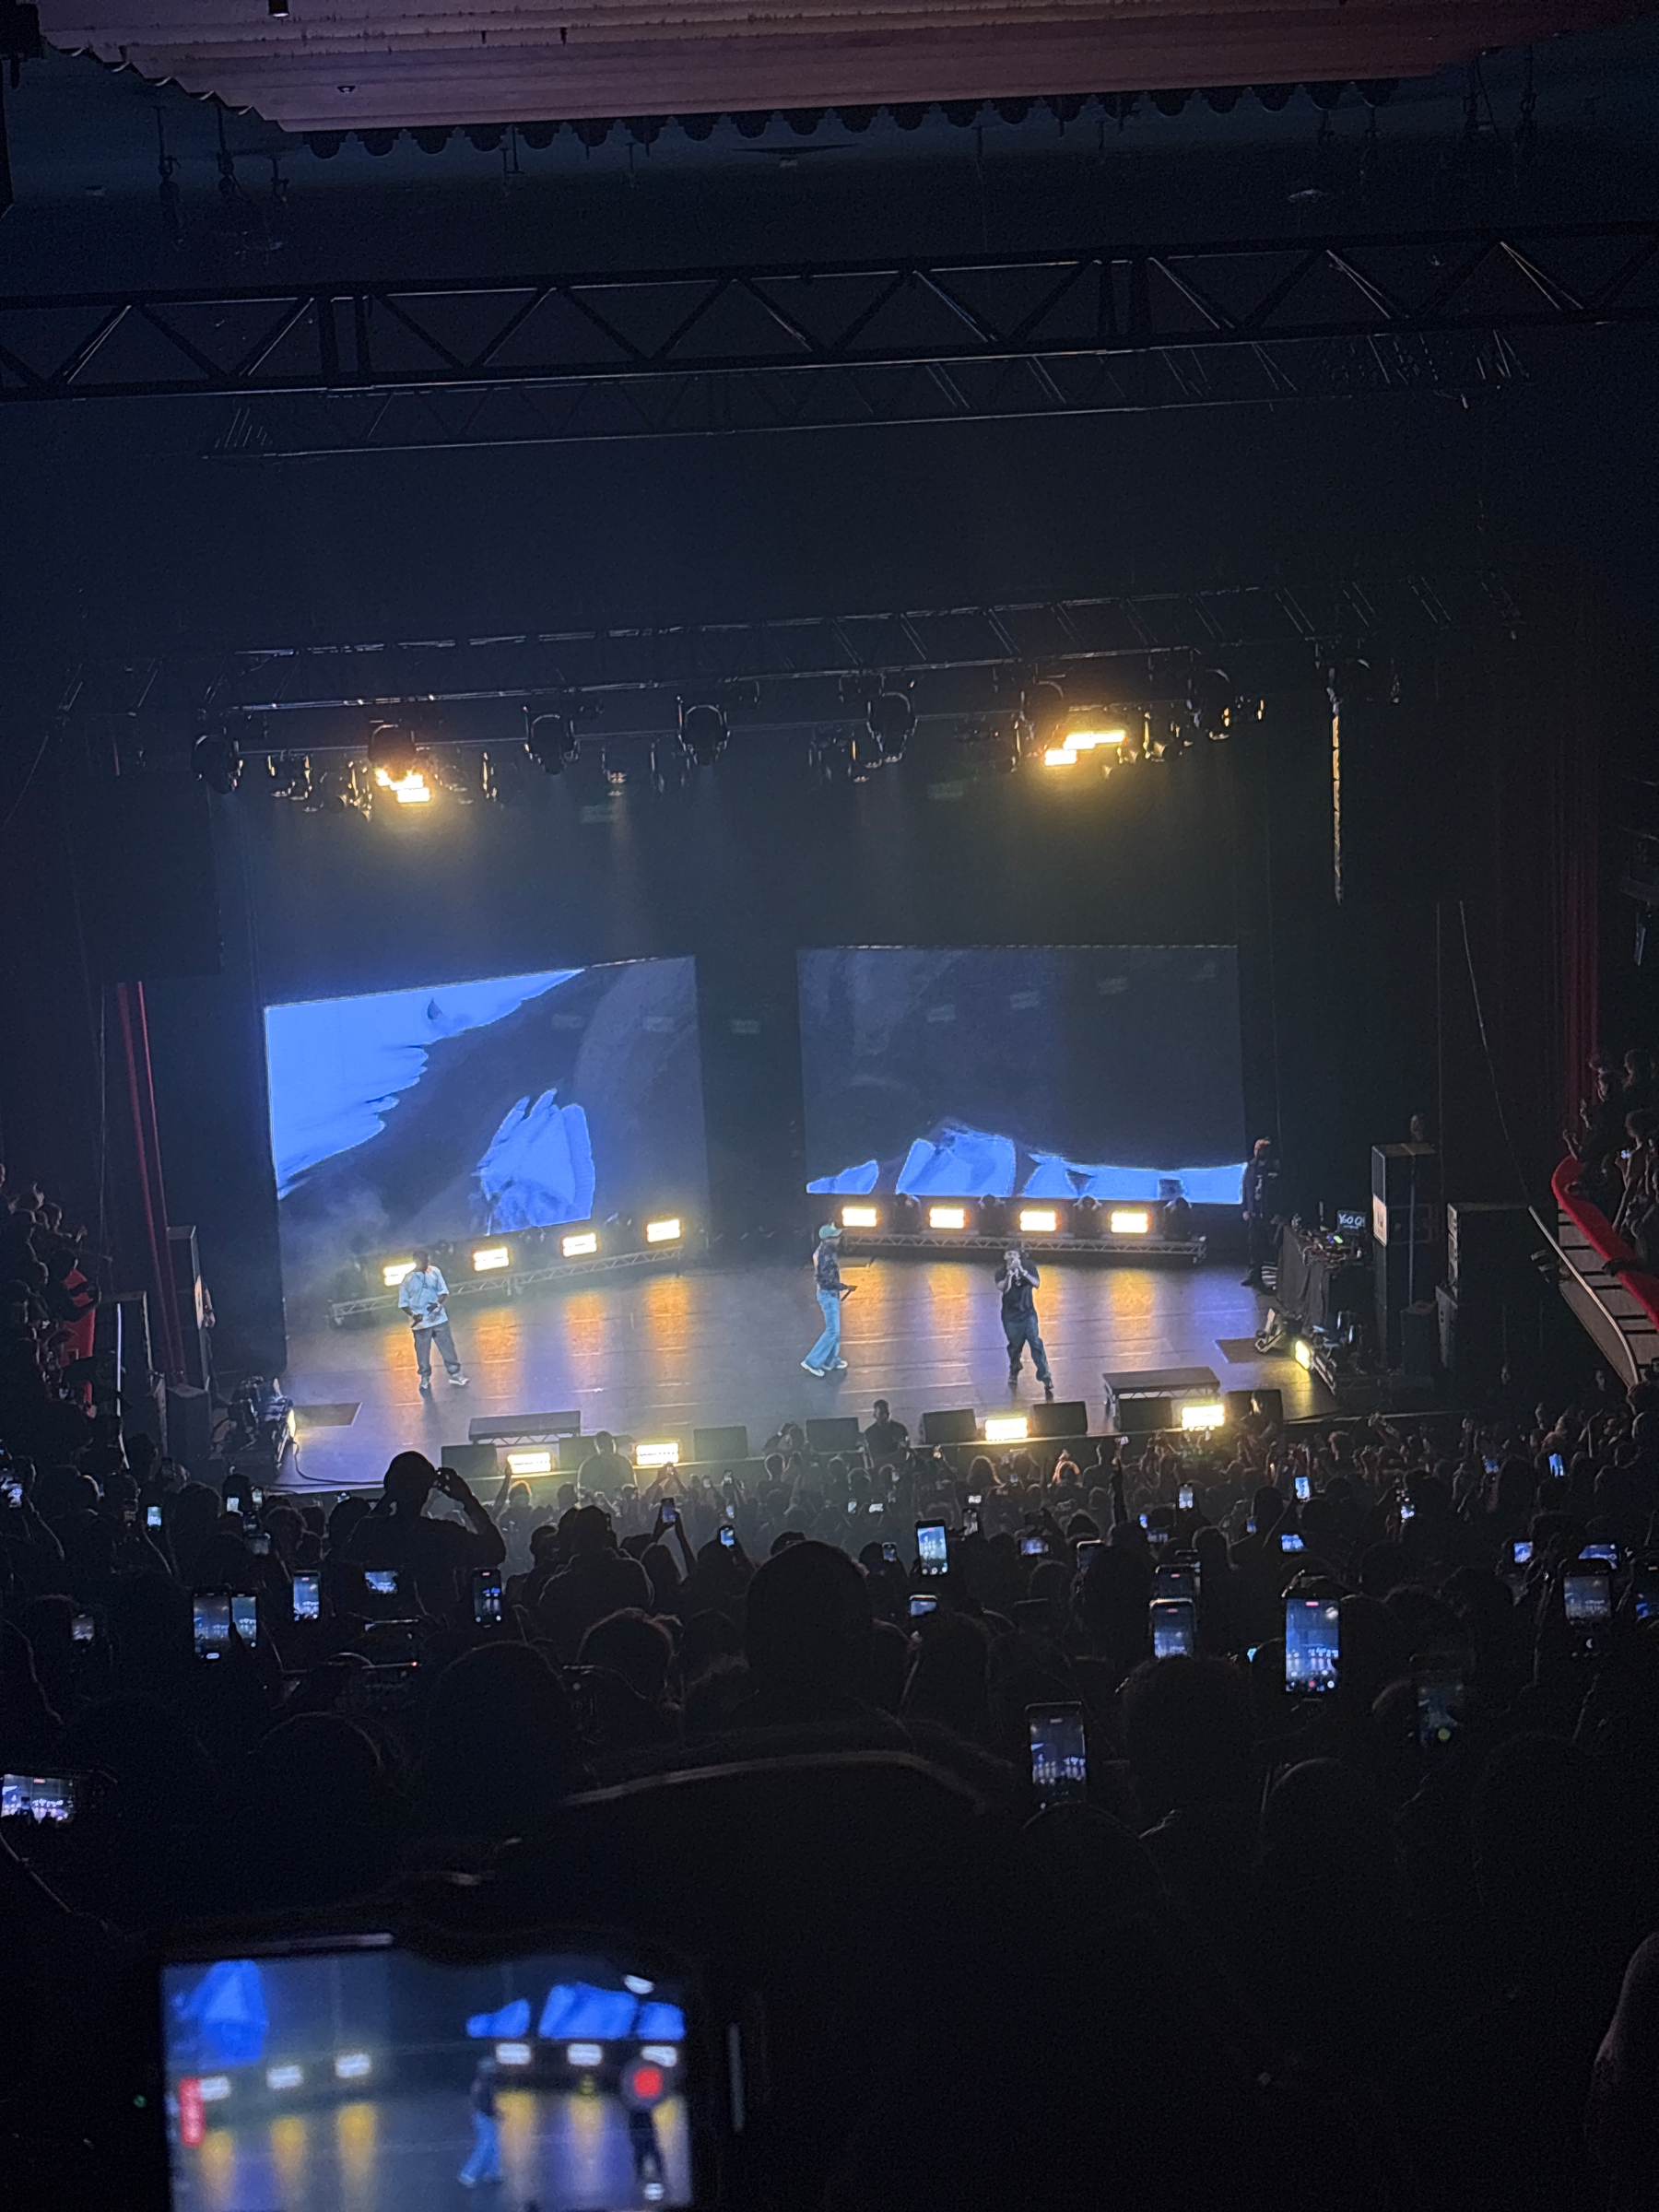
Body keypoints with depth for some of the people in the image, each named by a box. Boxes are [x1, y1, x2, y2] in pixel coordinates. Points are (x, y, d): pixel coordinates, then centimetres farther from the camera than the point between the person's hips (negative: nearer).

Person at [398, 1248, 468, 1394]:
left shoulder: (435, 1272, -3)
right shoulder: (409, 1278, -10)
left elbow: (443, 1291, 4)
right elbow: (403, 1302, -5)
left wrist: (437, 1303, -17)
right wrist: (413, 1314, -21)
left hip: (438, 1318, 2)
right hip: (421, 1322, -2)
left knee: (448, 1347, 7)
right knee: (422, 1353, 7)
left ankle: (455, 1374, 20)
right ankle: (425, 1380, 22)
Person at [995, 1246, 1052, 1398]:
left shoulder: (1028, 1267, -1)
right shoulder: (1001, 1271, -3)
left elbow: (1036, 1283, -14)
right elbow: (1001, 1287, -19)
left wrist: (1022, 1271, -25)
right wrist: (1010, 1272, -29)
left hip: (1028, 1312, 0)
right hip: (1011, 1315, 0)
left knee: (1036, 1342, -12)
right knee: (1015, 1346, 9)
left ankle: (1045, 1376, -12)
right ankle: (1013, 1373, 33)